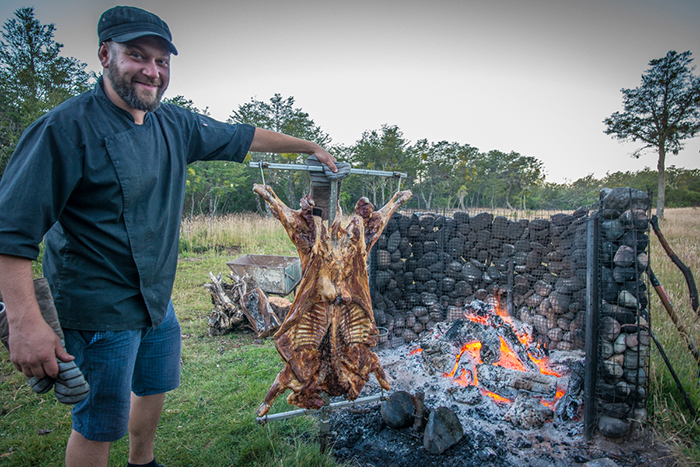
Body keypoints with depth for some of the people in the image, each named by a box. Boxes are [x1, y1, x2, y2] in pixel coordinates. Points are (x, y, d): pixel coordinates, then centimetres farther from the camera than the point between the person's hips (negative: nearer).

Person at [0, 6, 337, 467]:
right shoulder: (69, 126, -19)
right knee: (100, 424, 6)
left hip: (158, 297, 8)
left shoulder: (175, 125, 2)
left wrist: (309, 146, 20)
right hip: (101, 307, -8)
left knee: (155, 387, 25)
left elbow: (243, 137, 14)